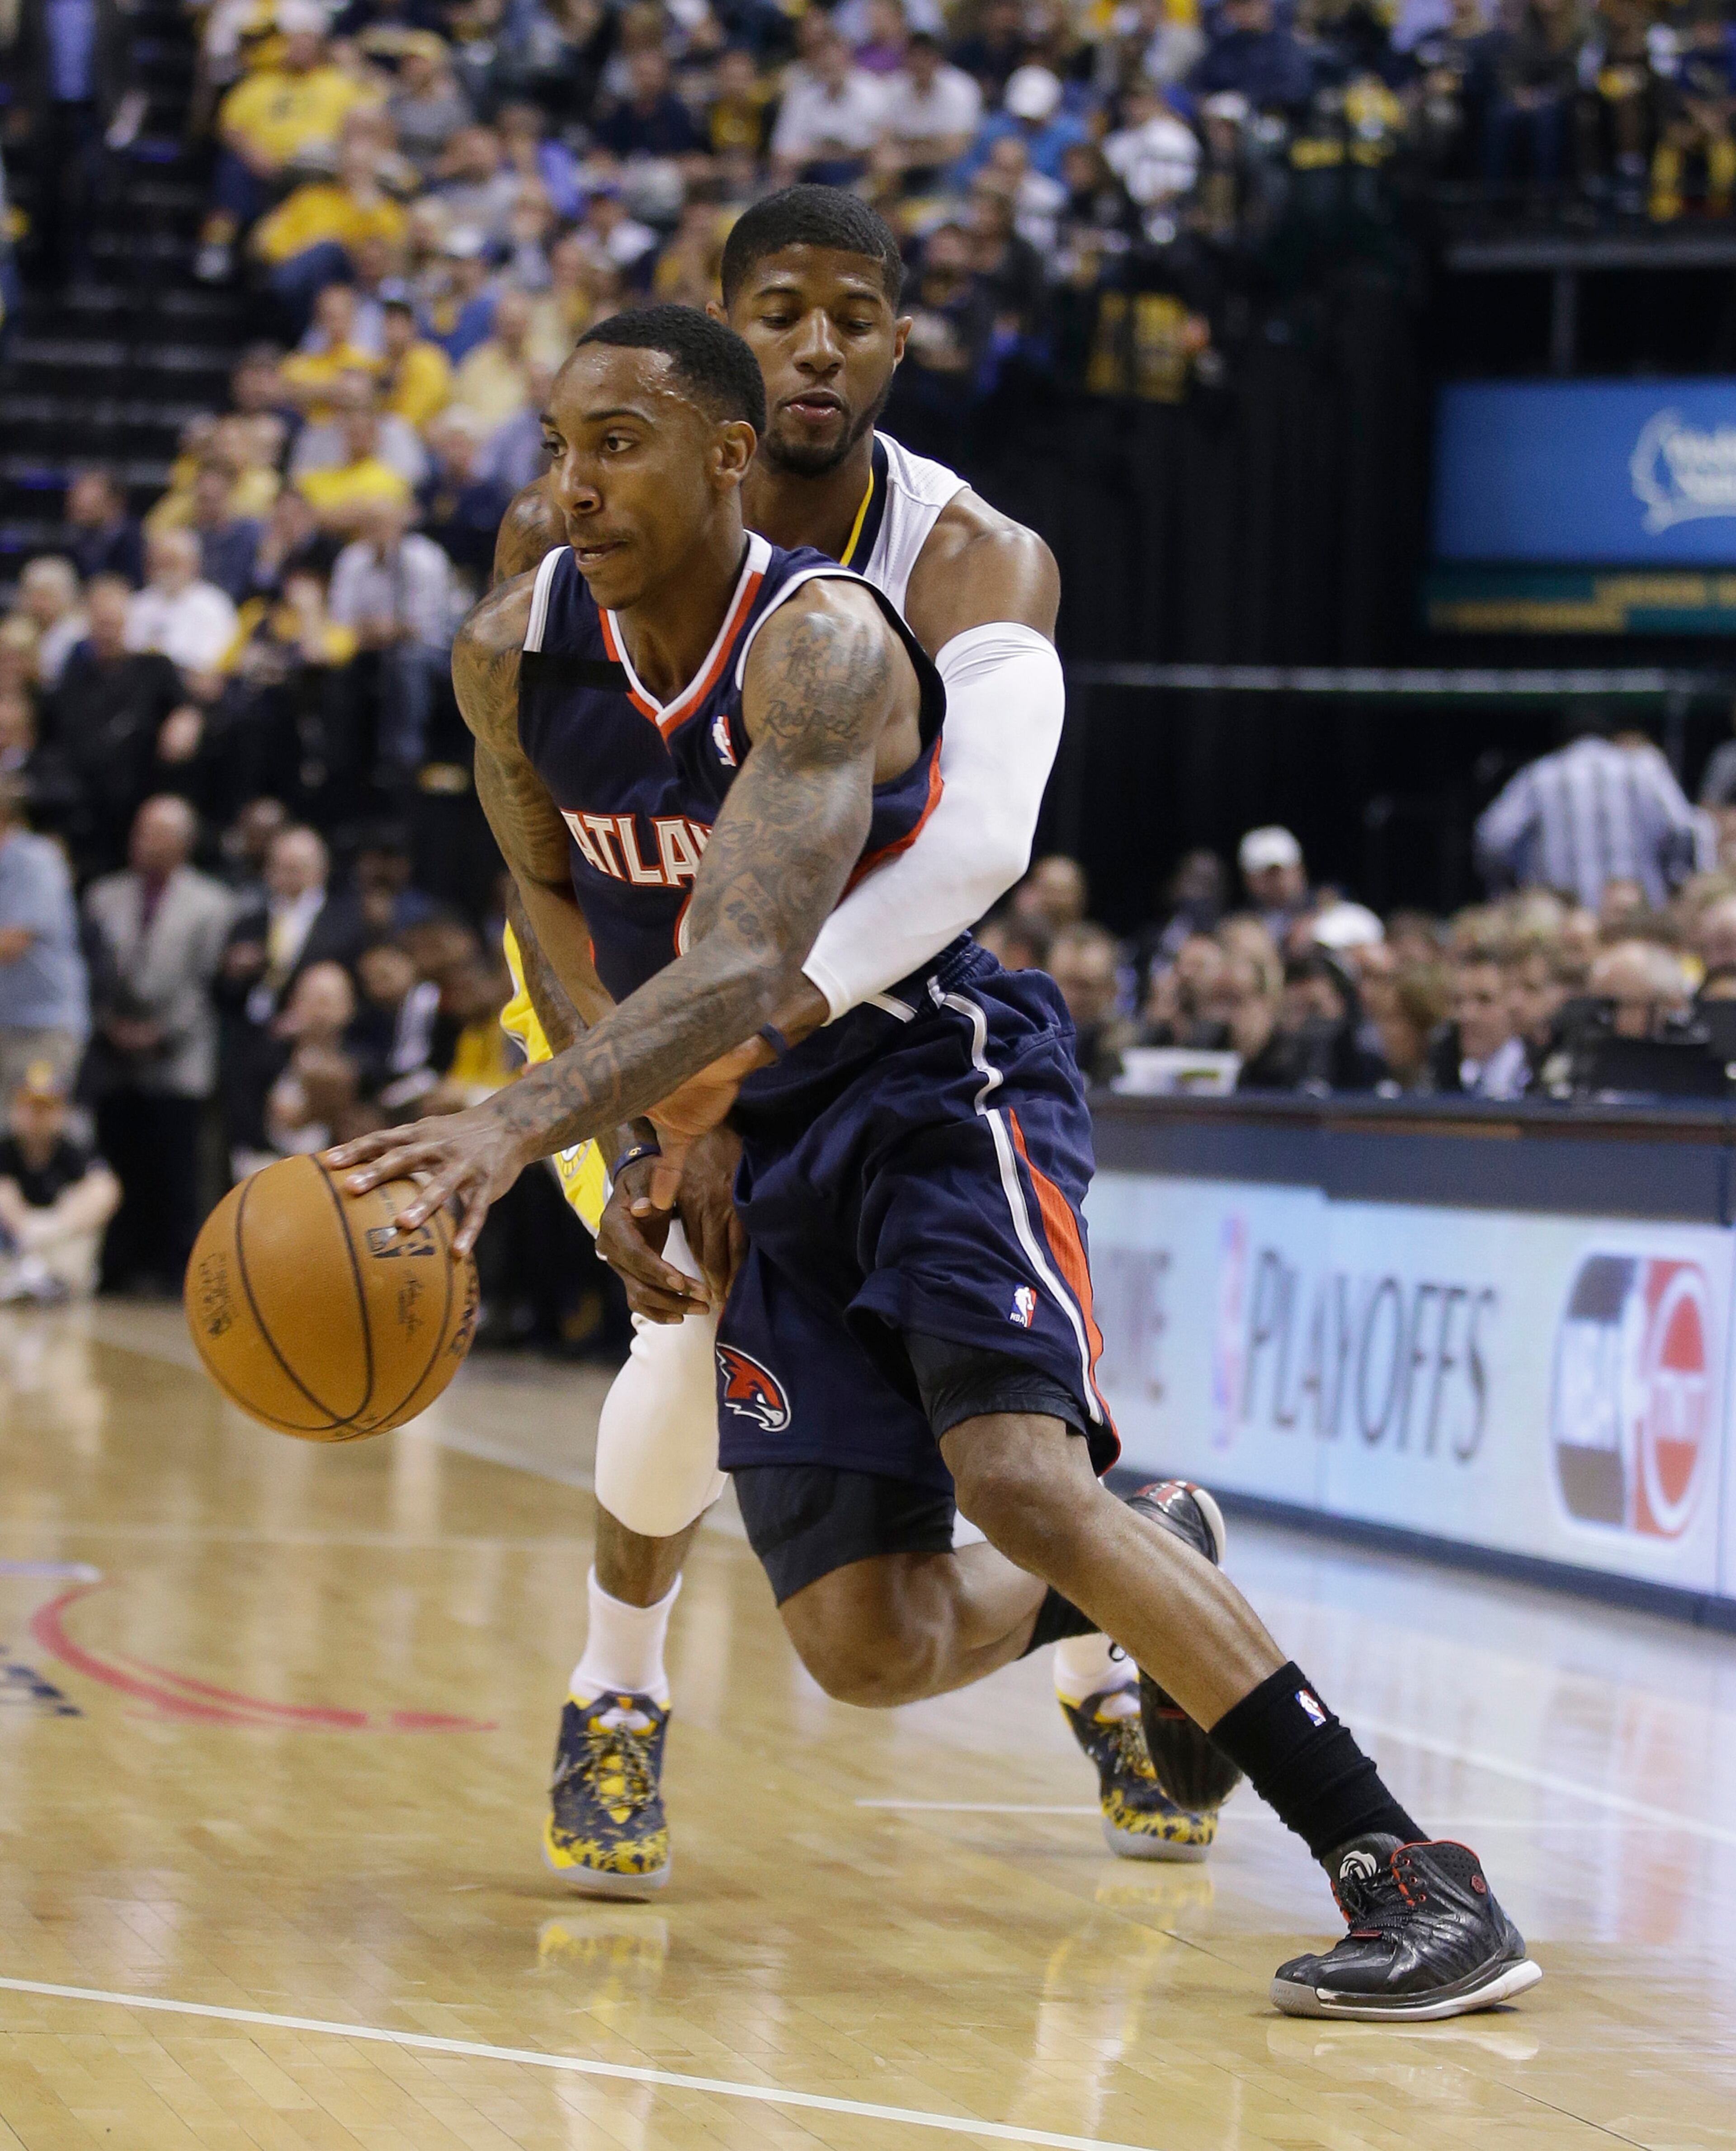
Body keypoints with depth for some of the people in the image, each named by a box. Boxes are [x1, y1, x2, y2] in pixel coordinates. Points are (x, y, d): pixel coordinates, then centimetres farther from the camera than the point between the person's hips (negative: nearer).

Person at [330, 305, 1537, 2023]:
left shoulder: (821, 646, -26)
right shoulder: (513, 653, -6)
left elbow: (745, 973, -38)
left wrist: (517, 1122, -51)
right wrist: (661, 1083, -5)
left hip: (938, 1090, -6)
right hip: (760, 1155, 6)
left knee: (1017, 1474, -29)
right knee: (869, 1650, -3)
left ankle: (1413, 1877, -25)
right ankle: (1153, 1562, 31)